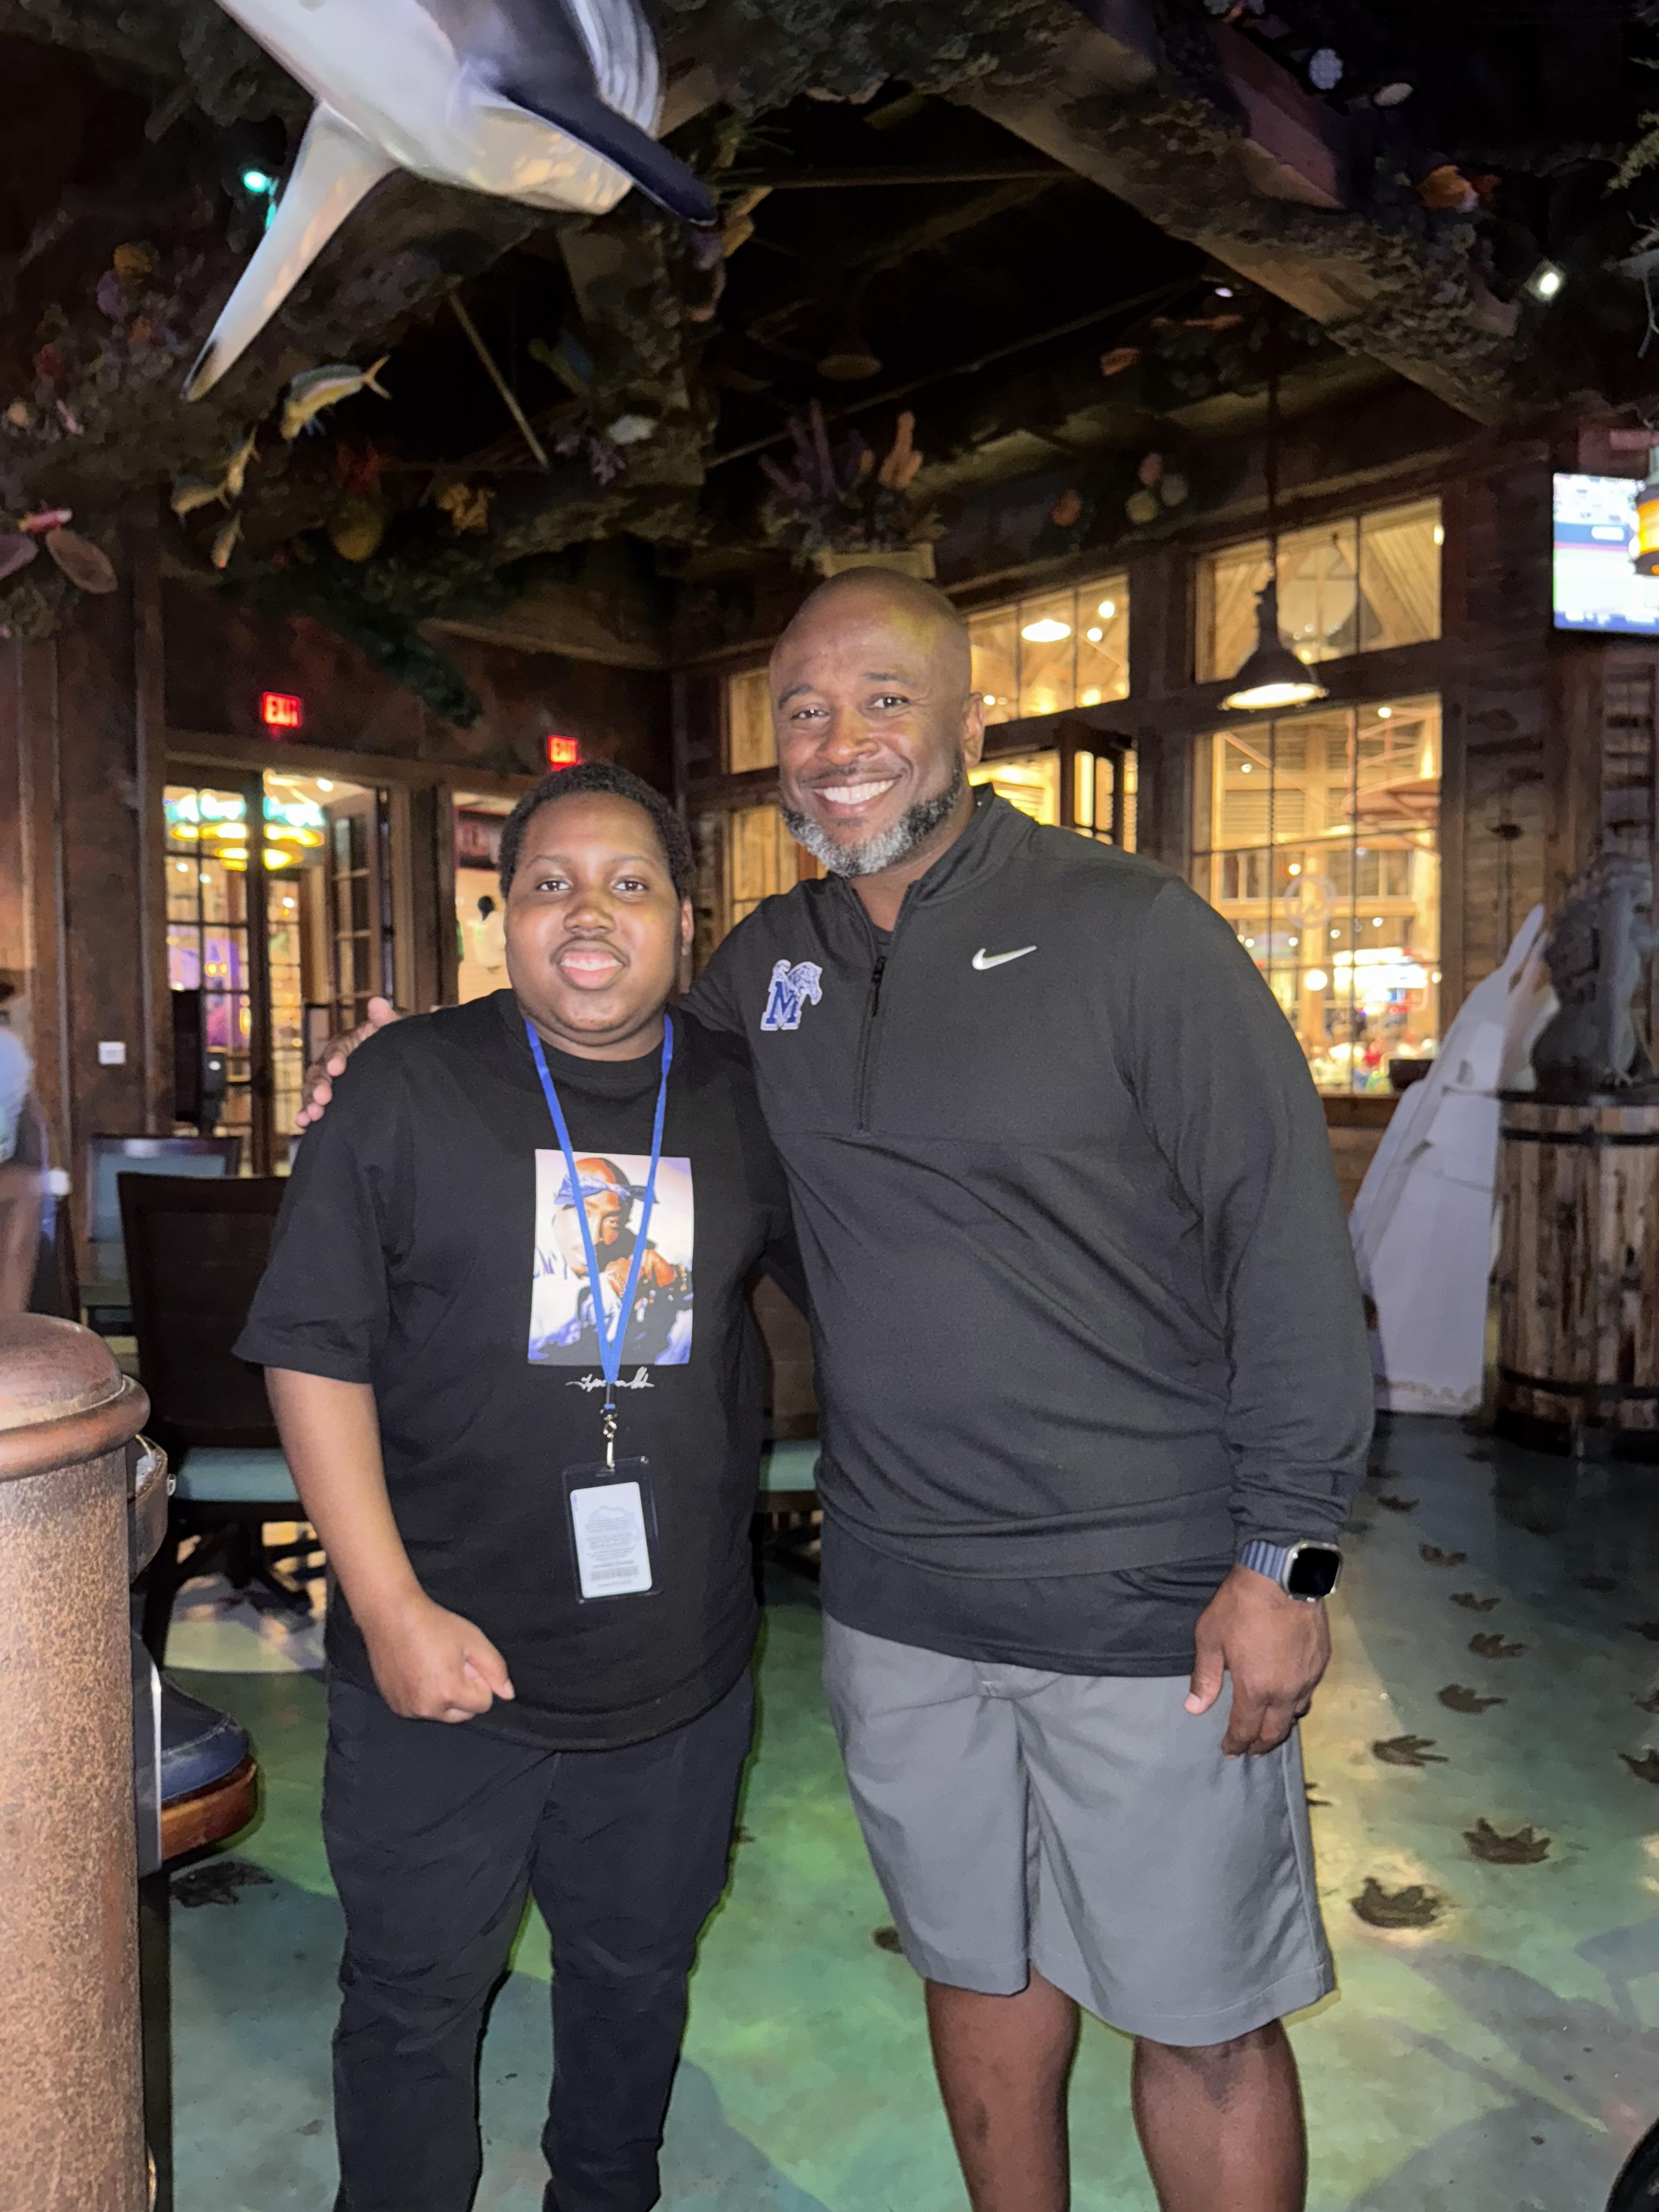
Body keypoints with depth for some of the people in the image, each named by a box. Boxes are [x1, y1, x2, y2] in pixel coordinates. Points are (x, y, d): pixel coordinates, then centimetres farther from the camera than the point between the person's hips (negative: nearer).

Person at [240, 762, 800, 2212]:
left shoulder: (744, 1100, -2)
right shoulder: (406, 1086, -9)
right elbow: (313, 1349, -10)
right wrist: (394, 1612, -14)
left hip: (680, 1675, 3)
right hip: (443, 1661, -2)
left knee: (637, 1979, 24)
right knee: (416, 2001, 17)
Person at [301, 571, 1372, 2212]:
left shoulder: (1127, 928, -11)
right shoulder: (760, 968, 5)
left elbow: (1290, 1244, -11)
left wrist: (1288, 1556, -13)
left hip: (1153, 1599, -4)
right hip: (898, 1597, 5)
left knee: (1200, 2022, 12)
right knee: (980, 1968, 22)